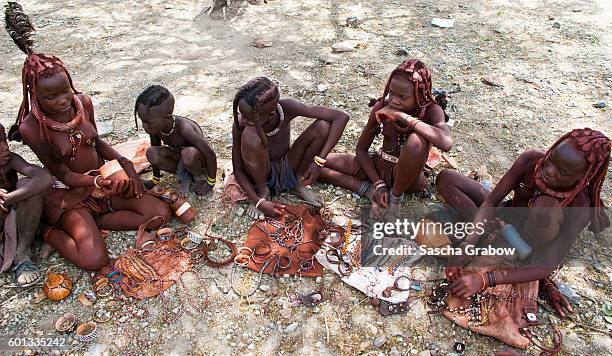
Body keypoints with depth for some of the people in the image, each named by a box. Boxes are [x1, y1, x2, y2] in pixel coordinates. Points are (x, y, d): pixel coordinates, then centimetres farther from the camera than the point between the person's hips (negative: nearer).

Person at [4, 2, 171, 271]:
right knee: (94, 259, -25)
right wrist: (98, 183, -33)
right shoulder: (31, 127, -20)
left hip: (102, 179, 5)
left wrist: (124, 163, -5)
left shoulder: (83, 102, -7)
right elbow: (63, 174, -15)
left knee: (161, 214, -11)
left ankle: (93, 222, -1)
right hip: (69, 192, -5)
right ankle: (51, 231, 5)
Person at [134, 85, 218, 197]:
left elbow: (211, 155, -31)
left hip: (199, 158, -5)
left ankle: (200, 177, -5)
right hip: (179, 155, 5)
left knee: (188, 154, -39)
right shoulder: (156, 127, -20)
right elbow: (155, 156, -1)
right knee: (151, 153, -22)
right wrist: (155, 179, 8)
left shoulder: (184, 128, -38)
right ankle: (184, 175, 0)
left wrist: (210, 183, -20)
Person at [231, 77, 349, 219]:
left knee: (323, 125, -22)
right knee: (249, 135, -34)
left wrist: (319, 161, -31)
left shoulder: (286, 108, -26)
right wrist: (258, 202, -27)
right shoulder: (241, 124, -26)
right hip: (261, 174, -1)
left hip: (288, 168, 2)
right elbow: (238, 170, -15)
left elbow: (341, 117, -27)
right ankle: (262, 191, -8)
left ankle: (298, 183, -1)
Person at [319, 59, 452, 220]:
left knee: (416, 140, -39)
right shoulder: (382, 106, -11)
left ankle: (396, 196, -14)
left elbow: (446, 143, -41)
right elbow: (361, 149, -3)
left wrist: (404, 117, -36)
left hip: (407, 175, -3)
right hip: (379, 167, 3)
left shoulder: (431, 110, -18)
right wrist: (378, 184, -16)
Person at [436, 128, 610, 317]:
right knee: (446, 178, -12)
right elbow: (491, 201, -22)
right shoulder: (530, 161, -25)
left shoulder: (580, 206, -32)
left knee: (546, 205, -39)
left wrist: (485, 279, -45)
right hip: (504, 218, 4)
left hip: (529, 244, -4)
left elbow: (547, 267, -34)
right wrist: (468, 243, -38)